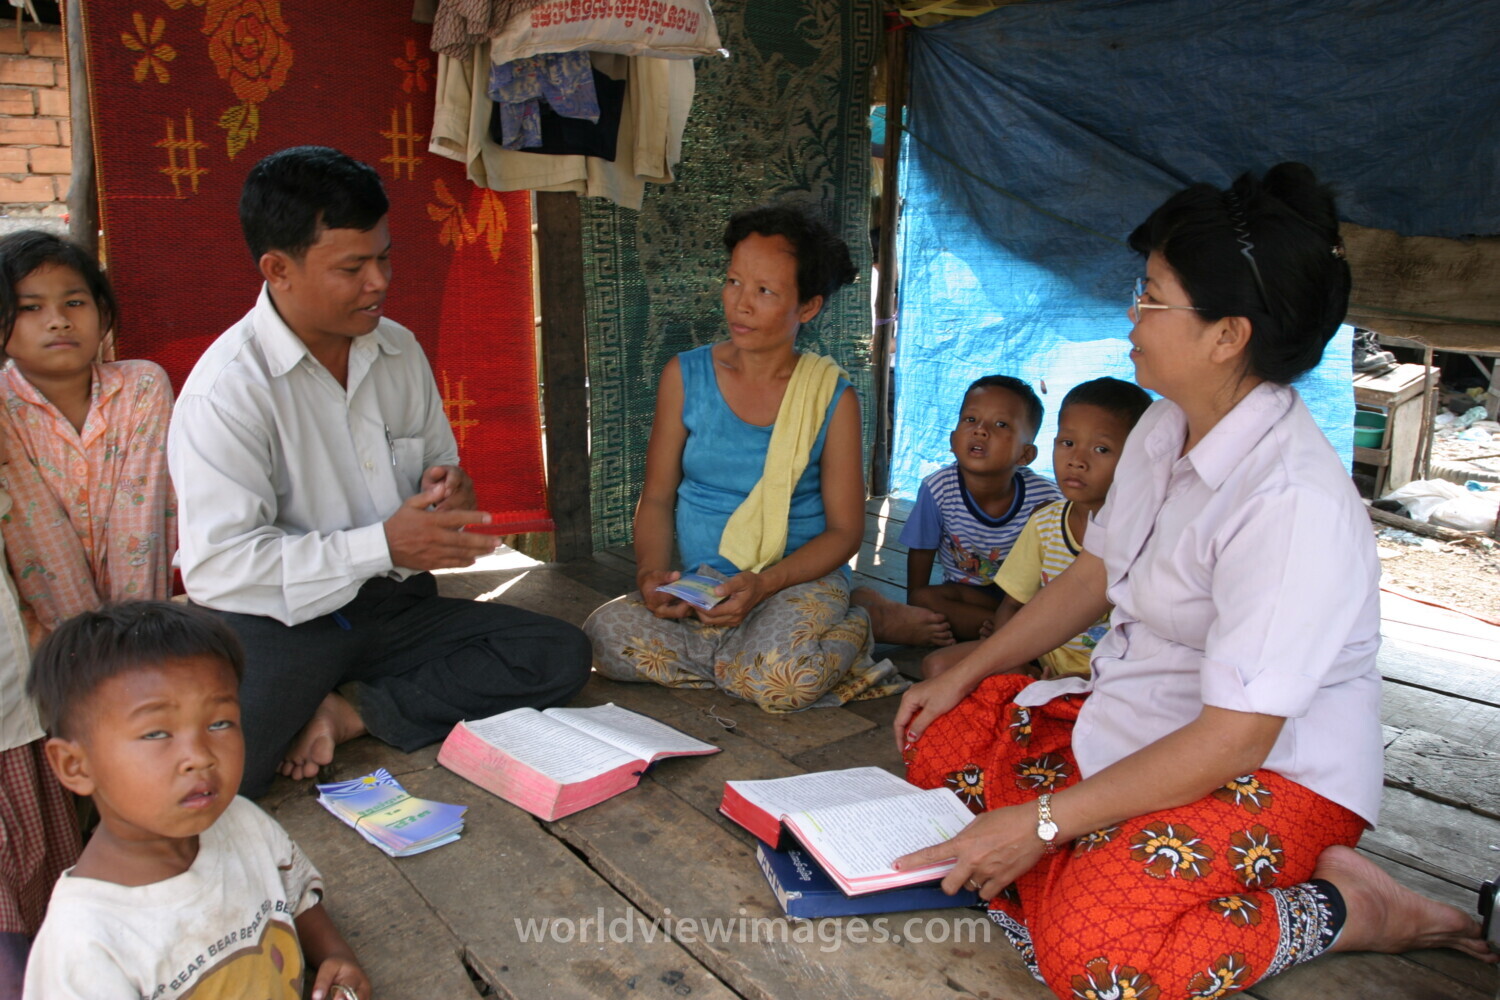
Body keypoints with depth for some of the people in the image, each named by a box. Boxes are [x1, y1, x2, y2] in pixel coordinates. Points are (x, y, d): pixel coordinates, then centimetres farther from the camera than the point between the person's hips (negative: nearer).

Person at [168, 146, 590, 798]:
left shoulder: (400, 351, 8)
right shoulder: (226, 388, -13)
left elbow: (440, 464, 23)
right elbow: (215, 567, -20)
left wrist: (447, 490, -3)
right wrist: (384, 545, -21)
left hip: (393, 606, 7)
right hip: (278, 621, -6)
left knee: (560, 655, -14)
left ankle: (351, 712, -13)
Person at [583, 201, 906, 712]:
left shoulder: (833, 398, -3)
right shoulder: (685, 376, 3)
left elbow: (845, 529, -3)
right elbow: (657, 496, 6)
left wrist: (764, 583, -19)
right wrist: (651, 573, -14)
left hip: (801, 579, -2)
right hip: (698, 590, 3)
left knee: (782, 678, -34)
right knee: (606, 633, -25)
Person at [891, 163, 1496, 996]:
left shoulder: (1293, 502, -29)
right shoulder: (1162, 430, 0)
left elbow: (1233, 739, -29)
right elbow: (1093, 574, 13)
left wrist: (1041, 822, -26)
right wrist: (964, 674, 11)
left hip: (1270, 771, -8)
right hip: (1141, 723, 9)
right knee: (941, 737, 5)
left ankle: (1347, 910, -6)